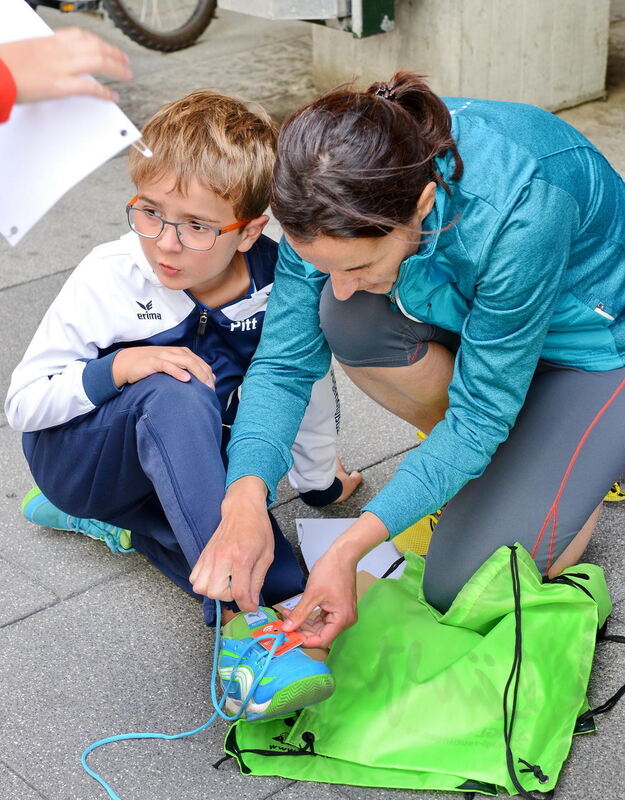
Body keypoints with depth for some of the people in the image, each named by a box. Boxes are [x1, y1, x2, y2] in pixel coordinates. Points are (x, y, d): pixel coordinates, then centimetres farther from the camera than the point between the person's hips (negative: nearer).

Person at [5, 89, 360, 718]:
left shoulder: (279, 283, -16)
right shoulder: (108, 279, -21)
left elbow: (307, 380, 3)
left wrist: (320, 479, 17)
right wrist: (118, 368, -31)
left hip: (181, 467, 4)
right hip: (75, 456, -4)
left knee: (285, 587, -18)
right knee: (177, 395, -37)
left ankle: (122, 518, 5)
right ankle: (239, 616, -40)